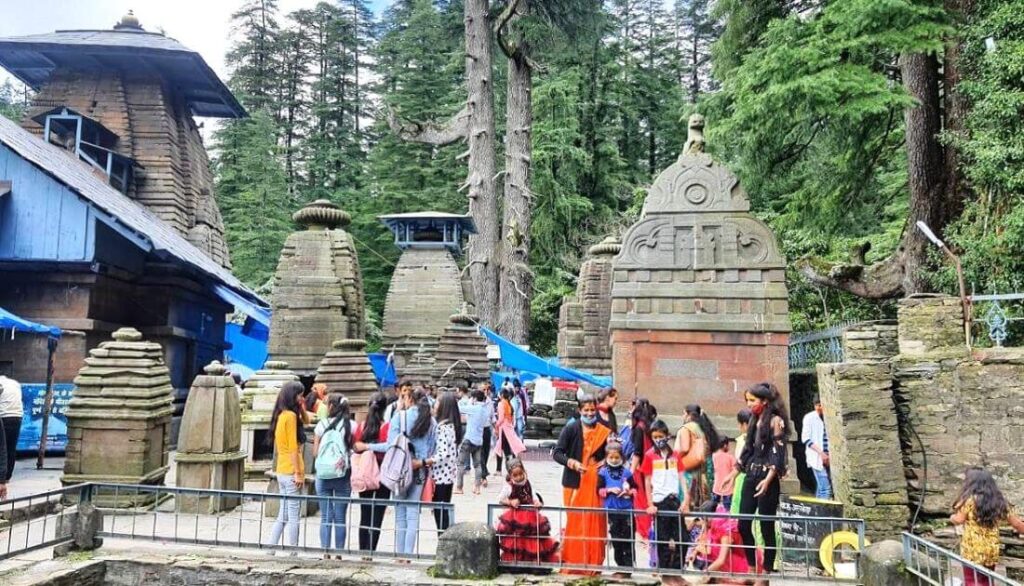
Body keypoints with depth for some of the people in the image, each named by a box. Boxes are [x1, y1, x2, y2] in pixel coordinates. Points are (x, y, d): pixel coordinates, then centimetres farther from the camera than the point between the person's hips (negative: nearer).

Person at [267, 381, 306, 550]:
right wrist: (298, 473, -15)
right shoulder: (291, 415, -13)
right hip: (291, 472, -8)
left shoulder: (281, 415, 12)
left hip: (282, 471, 8)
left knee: (283, 515, 14)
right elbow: (293, 448, -16)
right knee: (293, 517, -3)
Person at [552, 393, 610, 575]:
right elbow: (557, 453, -7)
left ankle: (592, 562, 18)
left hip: (594, 482, 3)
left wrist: (605, 462, -5)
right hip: (574, 482, -3)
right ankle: (572, 560, 11)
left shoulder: (603, 431, 5)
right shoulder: (570, 428, -5)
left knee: (594, 522, 5)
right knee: (574, 521, -1)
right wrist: (572, 463, -21)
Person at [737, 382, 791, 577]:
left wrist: (768, 480, -22)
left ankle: (767, 569, 9)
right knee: (743, 525, 6)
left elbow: (778, 453, -14)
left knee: (766, 526, -1)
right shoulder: (754, 420, 13)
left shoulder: (775, 421, -8)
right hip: (750, 477, 7)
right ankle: (752, 567, 18)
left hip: (767, 479, -7)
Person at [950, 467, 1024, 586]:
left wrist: (952, 517, 11)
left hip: (973, 549, -6)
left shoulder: (969, 499, -12)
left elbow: (959, 520, -11)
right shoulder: (998, 501, 6)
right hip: (992, 550, 6)